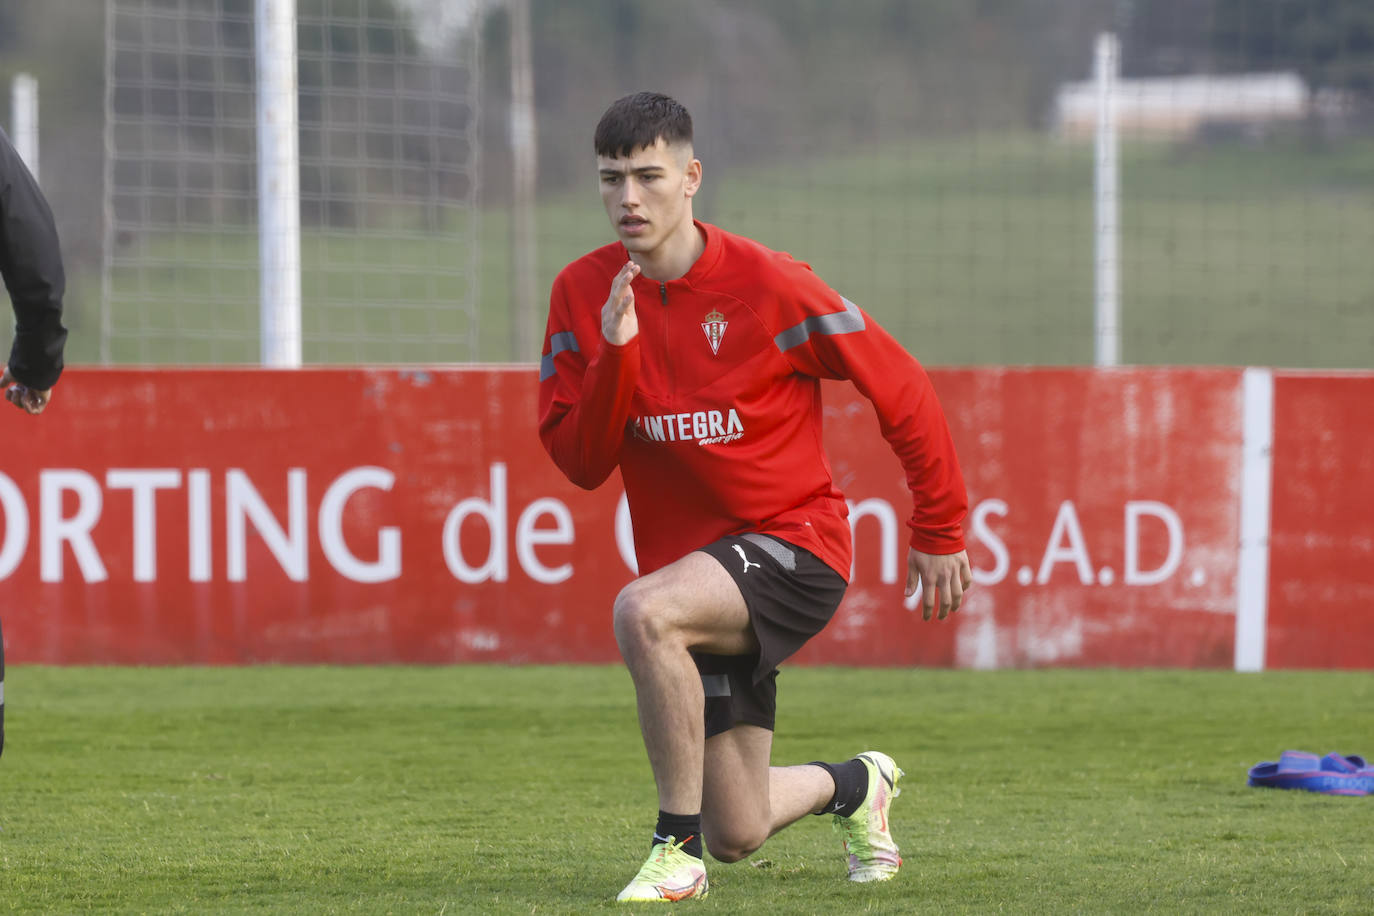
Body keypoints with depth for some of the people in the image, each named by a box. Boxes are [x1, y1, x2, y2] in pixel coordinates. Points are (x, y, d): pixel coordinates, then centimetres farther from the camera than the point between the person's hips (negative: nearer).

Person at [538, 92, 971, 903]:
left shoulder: (765, 285, -13)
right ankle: (857, 785, 43)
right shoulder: (584, 294, -1)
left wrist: (940, 529, 1)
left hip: (793, 543, -5)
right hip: (692, 572, 5)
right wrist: (615, 354, -20)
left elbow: (902, 388, -5)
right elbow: (580, 462, -4)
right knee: (738, 834, 7)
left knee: (644, 612, -37)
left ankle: (678, 850, -22)